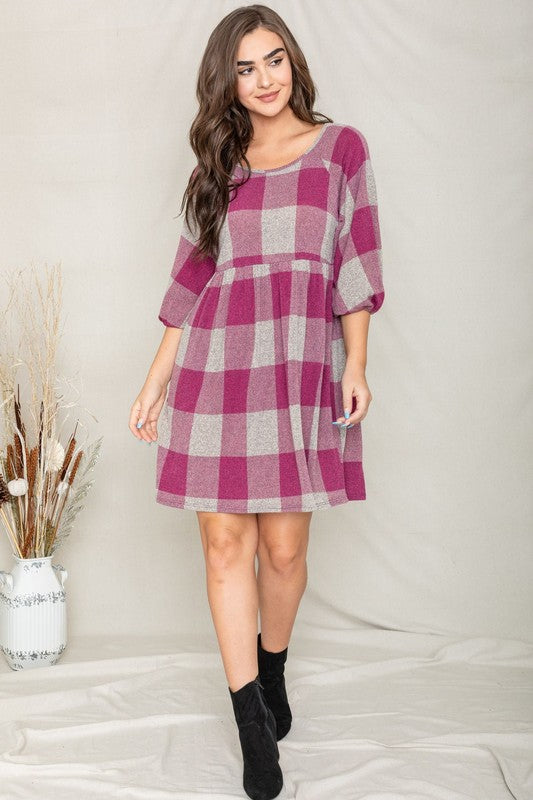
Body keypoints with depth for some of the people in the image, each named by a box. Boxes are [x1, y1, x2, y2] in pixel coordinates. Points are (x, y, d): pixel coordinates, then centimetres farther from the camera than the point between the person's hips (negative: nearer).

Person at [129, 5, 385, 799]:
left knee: (283, 546, 1)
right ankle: (253, 724, 7)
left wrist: (356, 363, -5)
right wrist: (157, 378, 11)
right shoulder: (218, 167, 15)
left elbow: (356, 260, 4)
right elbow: (191, 278, 15)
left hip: (299, 366, -2)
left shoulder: (341, 147, 8)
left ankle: (273, 668, 30)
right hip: (215, 368, 2)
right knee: (225, 542, -2)